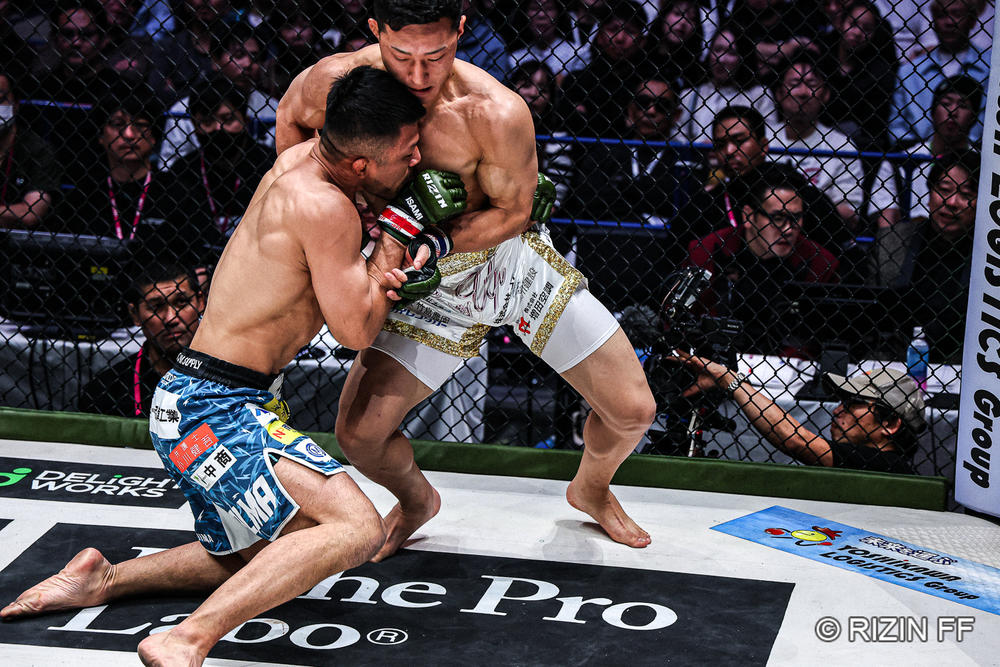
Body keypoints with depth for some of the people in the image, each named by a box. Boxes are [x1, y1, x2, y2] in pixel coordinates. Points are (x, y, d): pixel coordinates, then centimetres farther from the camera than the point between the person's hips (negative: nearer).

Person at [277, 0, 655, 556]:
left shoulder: (497, 113, -32)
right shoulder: (336, 81, -23)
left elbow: (511, 213, -16)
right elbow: (291, 118, 2)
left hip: (513, 260, -1)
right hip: (431, 287, 2)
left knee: (633, 410, -1)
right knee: (359, 433, -11)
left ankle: (591, 489, 35)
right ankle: (417, 500, 25)